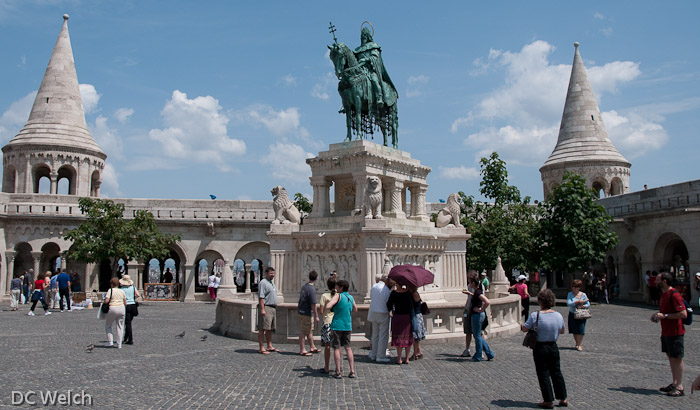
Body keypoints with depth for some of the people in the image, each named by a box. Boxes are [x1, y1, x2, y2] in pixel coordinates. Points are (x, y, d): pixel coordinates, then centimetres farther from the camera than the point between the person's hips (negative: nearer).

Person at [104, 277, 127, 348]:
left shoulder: (110, 290, -6)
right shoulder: (122, 291, 7)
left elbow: (106, 301, -16)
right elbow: (125, 303, 7)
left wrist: (103, 302, 5)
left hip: (112, 308, -4)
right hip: (121, 308, 4)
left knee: (108, 325, 15)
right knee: (119, 326, 10)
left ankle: (110, 341, 9)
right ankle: (119, 344, 10)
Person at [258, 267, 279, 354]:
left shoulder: (271, 283, 19)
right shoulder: (263, 283, -10)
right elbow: (261, 297, -17)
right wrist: (262, 309, -23)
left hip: (273, 308, 10)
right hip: (266, 307, -10)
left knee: (270, 329, 13)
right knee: (262, 329, -7)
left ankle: (269, 347, 19)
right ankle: (261, 349, -7)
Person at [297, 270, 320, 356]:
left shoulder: (304, 287, 6)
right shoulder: (312, 289, -21)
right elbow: (313, 304, -20)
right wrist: (316, 316, -14)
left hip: (301, 311, 9)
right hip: (307, 313, -9)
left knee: (310, 331, 18)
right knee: (303, 332, 0)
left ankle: (312, 347, 29)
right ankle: (302, 350, 9)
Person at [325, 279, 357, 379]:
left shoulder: (338, 296, -10)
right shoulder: (351, 297, 9)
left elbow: (328, 306, -22)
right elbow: (355, 310, 24)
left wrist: (334, 296, -4)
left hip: (337, 325, -5)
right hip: (347, 326, 5)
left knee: (336, 348, 3)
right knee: (348, 348, 11)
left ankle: (338, 372, 3)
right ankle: (352, 371, 9)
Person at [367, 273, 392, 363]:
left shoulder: (373, 287, 6)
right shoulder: (387, 290, -15)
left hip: (373, 312, 7)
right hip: (383, 313, -7)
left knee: (375, 335, 16)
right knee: (383, 336, 0)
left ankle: (373, 355, 21)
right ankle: (380, 356, 2)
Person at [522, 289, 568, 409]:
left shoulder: (535, 316, -19)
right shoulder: (559, 315, -4)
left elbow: (524, 329, -12)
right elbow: (562, 331, 10)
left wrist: (522, 324, 8)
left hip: (540, 348, -4)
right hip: (553, 347, 4)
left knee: (543, 374, 5)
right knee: (556, 373, 17)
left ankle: (548, 401, 10)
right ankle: (563, 399, 23)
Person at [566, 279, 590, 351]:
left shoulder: (583, 295, 1)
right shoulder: (570, 294, -1)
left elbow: (588, 305, 1)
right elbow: (569, 303, -15)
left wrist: (582, 306, -17)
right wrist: (578, 301, -20)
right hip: (572, 315, 1)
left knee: (580, 331, -9)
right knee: (574, 331, 5)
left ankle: (580, 345, -6)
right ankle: (577, 343, 20)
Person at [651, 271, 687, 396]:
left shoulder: (674, 295, -19)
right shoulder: (664, 294, 11)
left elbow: (683, 313, -24)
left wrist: (665, 316, -22)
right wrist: (658, 315, 7)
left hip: (675, 333, -9)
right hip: (666, 332, 9)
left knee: (677, 358, -2)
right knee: (670, 357, 15)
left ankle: (679, 387, 5)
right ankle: (674, 384, 24)